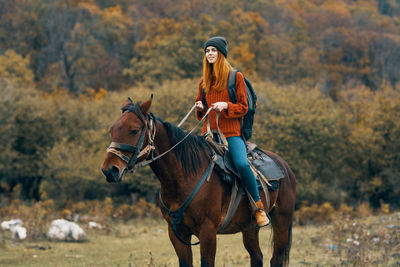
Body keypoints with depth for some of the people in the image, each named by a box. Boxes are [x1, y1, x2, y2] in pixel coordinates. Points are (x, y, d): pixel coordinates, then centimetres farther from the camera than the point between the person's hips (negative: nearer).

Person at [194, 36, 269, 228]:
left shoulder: (236, 77, 4)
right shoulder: (204, 81, 17)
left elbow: (243, 107, 1)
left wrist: (226, 106, -16)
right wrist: (199, 108, 1)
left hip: (231, 132, -4)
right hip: (209, 132, 5)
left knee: (242, 164, -28)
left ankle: (258, 207, -13)